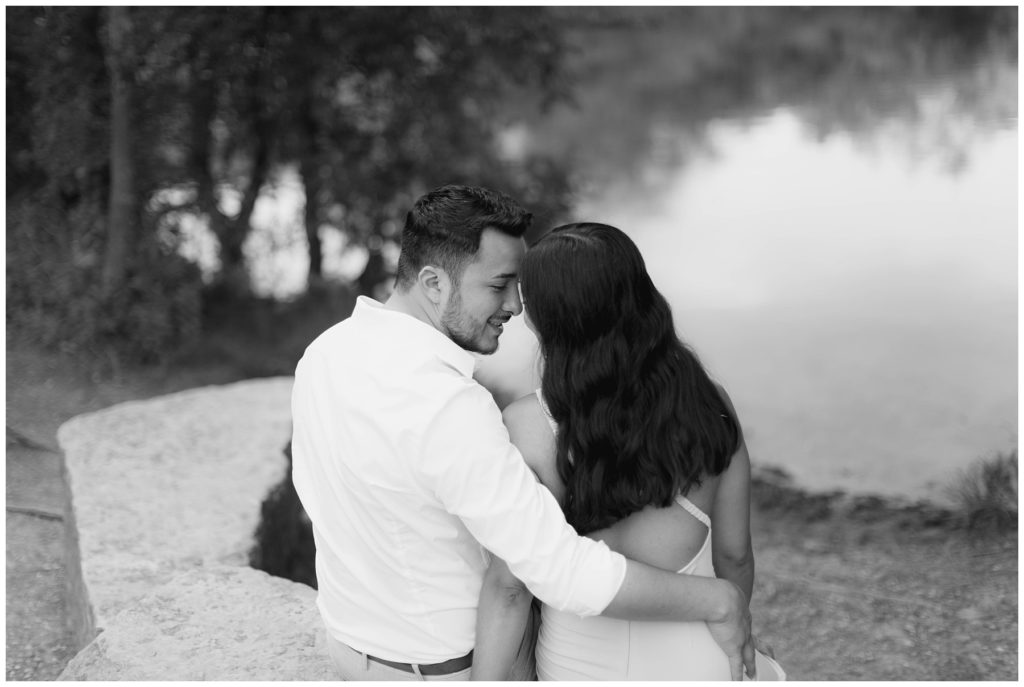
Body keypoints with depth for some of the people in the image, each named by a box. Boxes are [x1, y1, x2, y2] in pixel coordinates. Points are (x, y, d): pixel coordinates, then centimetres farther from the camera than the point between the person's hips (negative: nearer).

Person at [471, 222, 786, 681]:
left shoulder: (527, 428, -17)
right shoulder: (708, 406, -9)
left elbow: (509, 587, -13)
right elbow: (734, 553, 2)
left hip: (584, 664, -1)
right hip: (696, 658, 2)